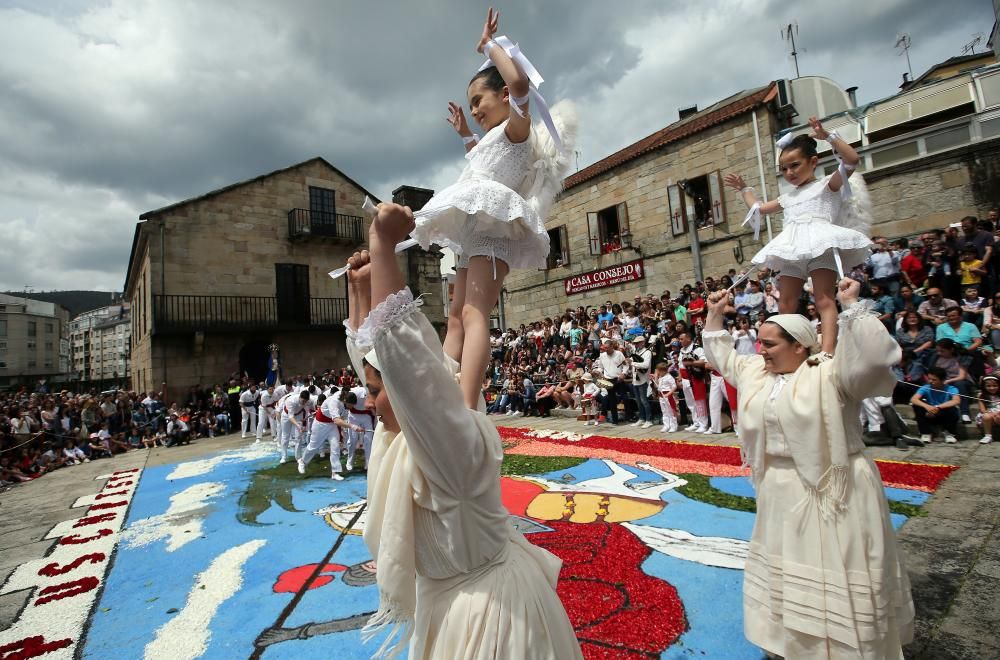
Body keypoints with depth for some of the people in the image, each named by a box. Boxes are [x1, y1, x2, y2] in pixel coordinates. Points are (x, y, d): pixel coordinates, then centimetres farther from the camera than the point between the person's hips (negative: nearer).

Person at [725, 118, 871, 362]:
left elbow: (852, 160, -6)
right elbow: (758, 208, 43)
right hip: (792, 251, 7)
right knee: (786, 306, 1)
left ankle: (828, 351, -30)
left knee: (824, 299, -19)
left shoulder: (827, 184, 12)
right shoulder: (788, 198, 30)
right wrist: (744, 188, 45)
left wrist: (828, 136, -8)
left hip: (820, 245, -7)